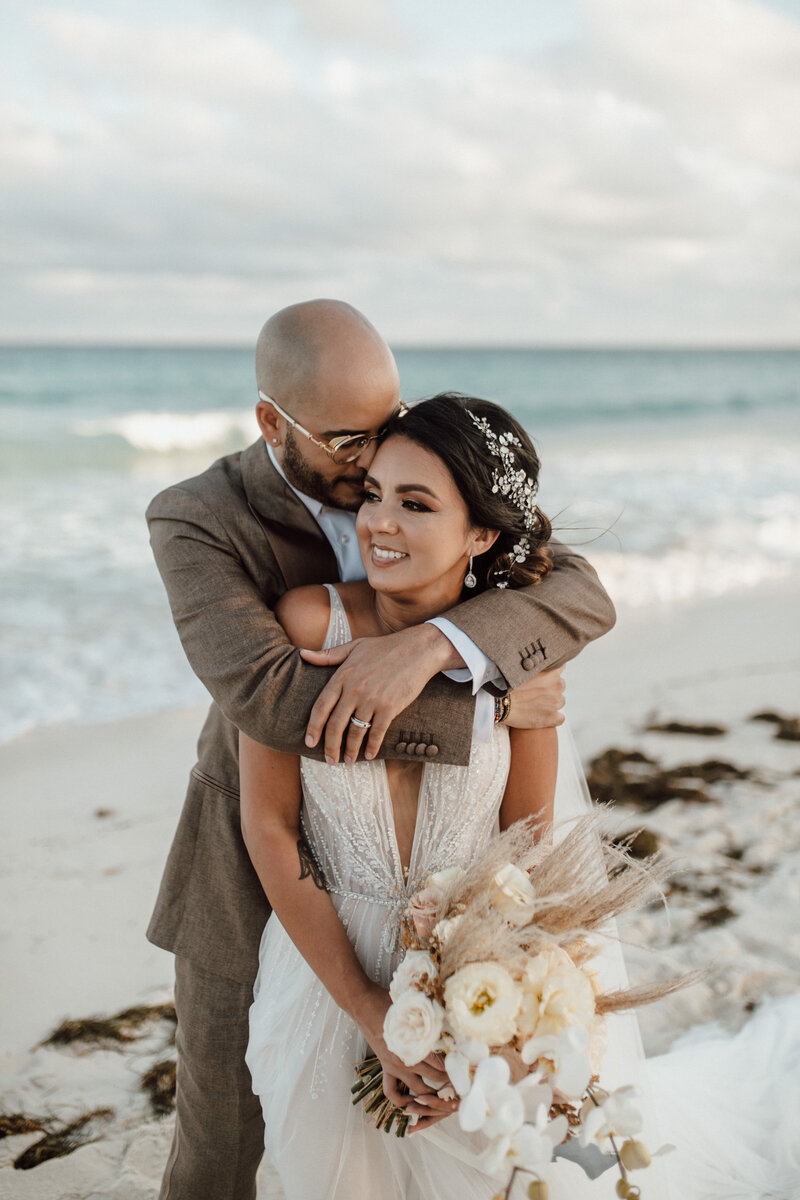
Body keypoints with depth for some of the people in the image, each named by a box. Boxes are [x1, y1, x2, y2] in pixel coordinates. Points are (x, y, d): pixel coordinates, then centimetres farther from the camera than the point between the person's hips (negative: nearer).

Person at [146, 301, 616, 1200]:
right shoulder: (194, 523, -21)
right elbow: (268, 699, -37)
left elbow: (582, 597, -23)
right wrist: (485, 707, -33)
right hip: (252, 881, -3)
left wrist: (429, 647, -41)